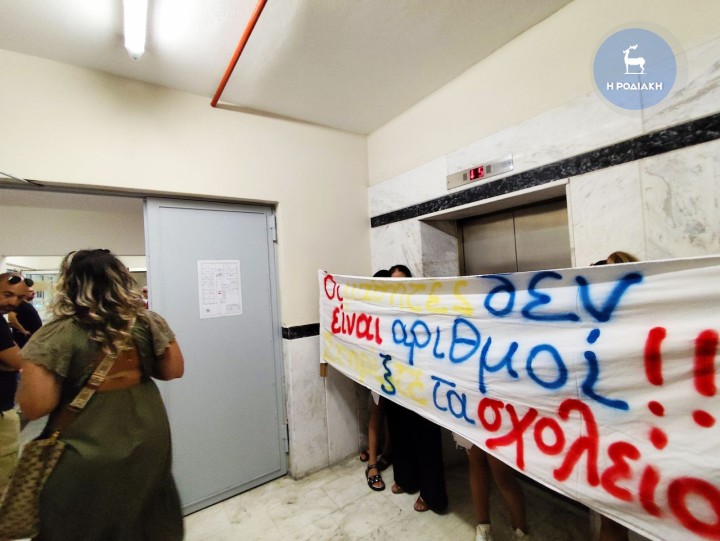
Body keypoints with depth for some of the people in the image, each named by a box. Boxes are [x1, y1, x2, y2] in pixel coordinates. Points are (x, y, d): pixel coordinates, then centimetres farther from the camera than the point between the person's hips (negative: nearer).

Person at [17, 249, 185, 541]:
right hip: (147, 443, 3)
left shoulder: (56, 334, -17)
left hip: (85, 457, -3)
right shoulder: (149, 322, -9)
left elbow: (34, 406, -17)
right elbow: (173, 370, -4)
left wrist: (33, 364, 0)